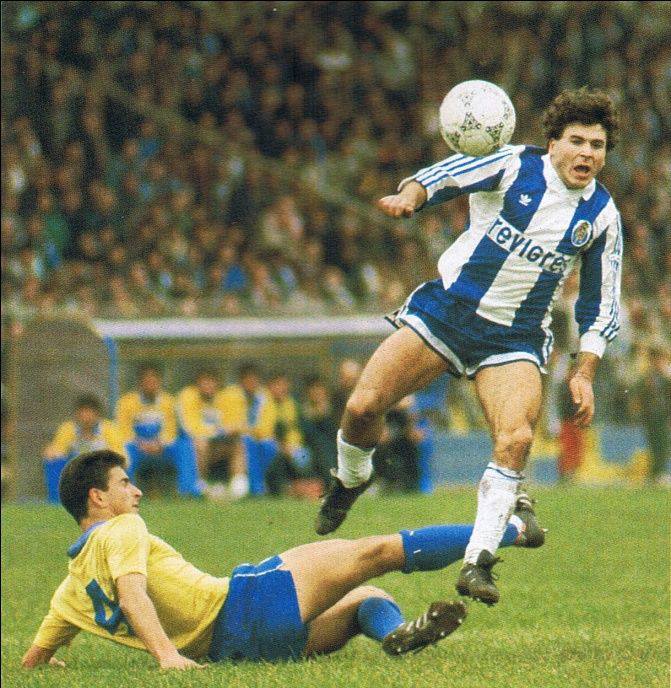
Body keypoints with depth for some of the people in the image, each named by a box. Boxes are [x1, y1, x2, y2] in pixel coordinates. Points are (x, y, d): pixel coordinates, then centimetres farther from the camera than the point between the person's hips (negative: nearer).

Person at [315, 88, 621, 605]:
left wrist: (584, 373, -1)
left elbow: (601, 304, 9)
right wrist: (412, 196, -43)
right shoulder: (515, 166, -7)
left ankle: (478, 562, -14)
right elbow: (448, 175, -20)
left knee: (516, 440, -23)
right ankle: (350, 481, 24)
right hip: (445, 310, -1)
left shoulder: (602, 215, 1)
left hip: (516, 339, 1)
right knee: (363, 407, -10)